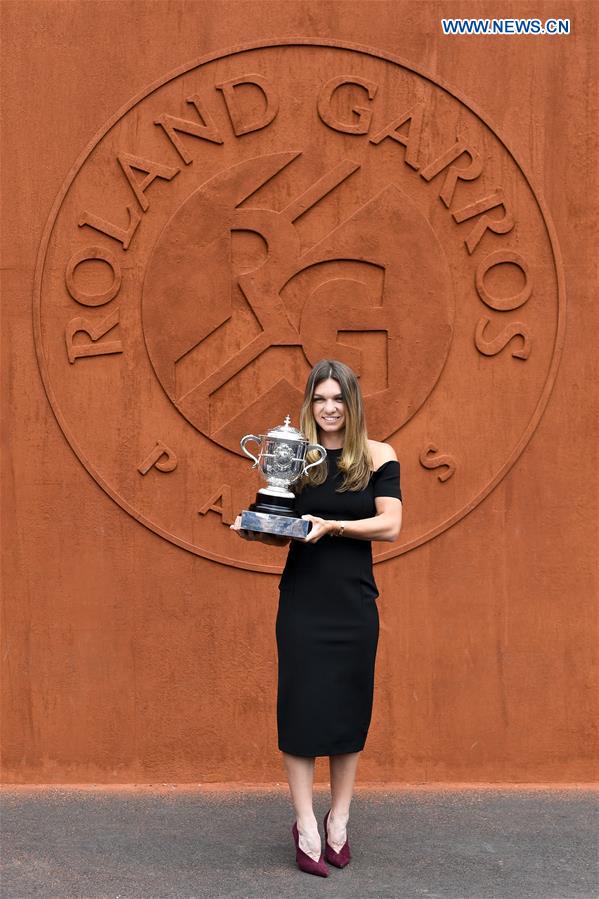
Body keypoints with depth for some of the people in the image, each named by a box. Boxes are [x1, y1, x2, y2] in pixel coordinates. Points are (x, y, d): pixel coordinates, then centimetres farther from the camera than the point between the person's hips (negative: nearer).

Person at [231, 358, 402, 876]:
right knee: (300, 704, -1)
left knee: (349, 707, 7)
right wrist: (255, 529, -11)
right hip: (303, 599, 0)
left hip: (354, 600, 0)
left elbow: (391, 525, -9)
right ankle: (307, 828, 8)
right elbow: (280, 531, 9)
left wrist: (333, 526, -21)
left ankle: (339, 822, 21)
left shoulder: (377, 456, 0)